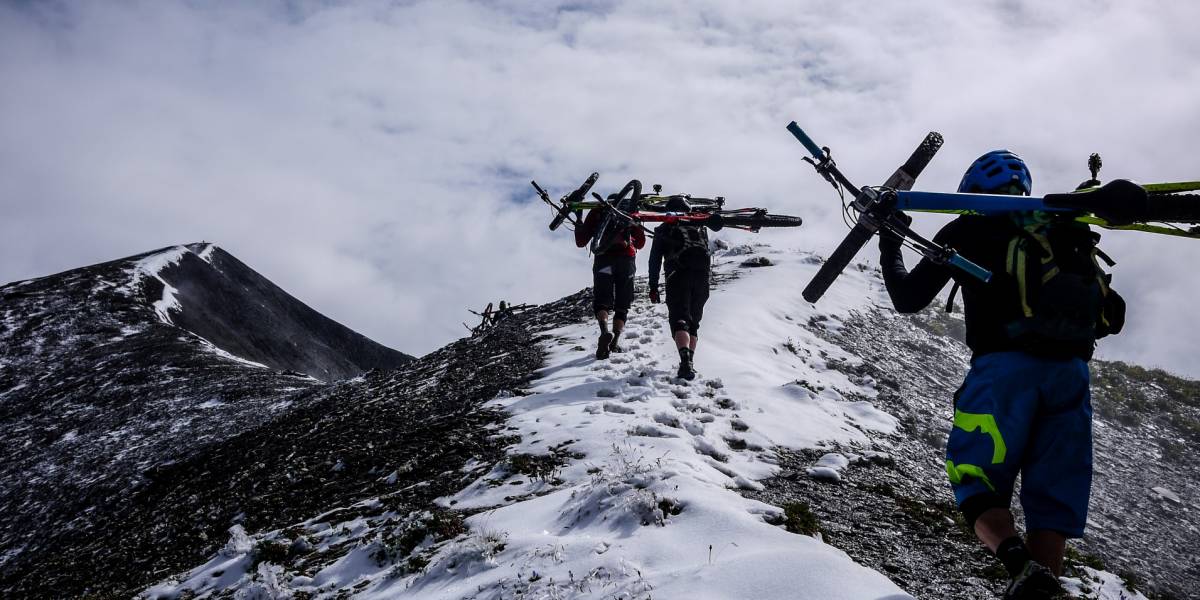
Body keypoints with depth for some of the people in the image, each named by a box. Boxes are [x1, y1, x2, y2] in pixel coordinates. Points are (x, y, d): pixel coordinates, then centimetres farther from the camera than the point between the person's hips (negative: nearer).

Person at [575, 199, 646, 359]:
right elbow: (640, 243, 24)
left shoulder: (597, 211, 18)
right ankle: (615, 342, -7)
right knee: (622, 306, 9)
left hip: (604, 258, -1)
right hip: (628, 259, 1)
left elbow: (581, 242, 14)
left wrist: (578, 224, 31)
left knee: (601, 302, -1)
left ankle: (605, 332, -29)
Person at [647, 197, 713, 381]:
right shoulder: (699, 227, 27)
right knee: (693, 322, 15)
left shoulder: (664, 229, 18)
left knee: (679, 320, -11)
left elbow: (655, 259, 12)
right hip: (702, 276, 3)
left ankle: (685, 360, -34)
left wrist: (653, 286, 12)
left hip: (678, 276, -3)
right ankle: (689, 363, 8)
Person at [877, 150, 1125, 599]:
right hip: (1072, 372, 4)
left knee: (977, 483, 3)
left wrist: (889, 247, 27)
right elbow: (1110, 314, 21)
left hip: (1006, 366, -4)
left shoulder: (968, 229, 12)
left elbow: (908, 299, 12)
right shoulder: (1061, 232, 25)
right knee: (1051, 496, 8)